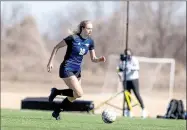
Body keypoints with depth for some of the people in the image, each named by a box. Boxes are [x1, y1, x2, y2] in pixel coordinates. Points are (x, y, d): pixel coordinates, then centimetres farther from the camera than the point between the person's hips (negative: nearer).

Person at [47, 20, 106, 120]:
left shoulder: (90, 41, 3)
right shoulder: (73, 38, -15)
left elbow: (93, 59, 9)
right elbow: (57, 47, -7)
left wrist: (100, 59, -14)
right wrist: (50, 62, -9)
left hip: (77, 70, 7)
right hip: (67, 69, -7)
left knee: (74, 96, 11)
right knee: (79, 93, -19)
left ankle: (56, 112, 29)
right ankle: (56, 92, 0)